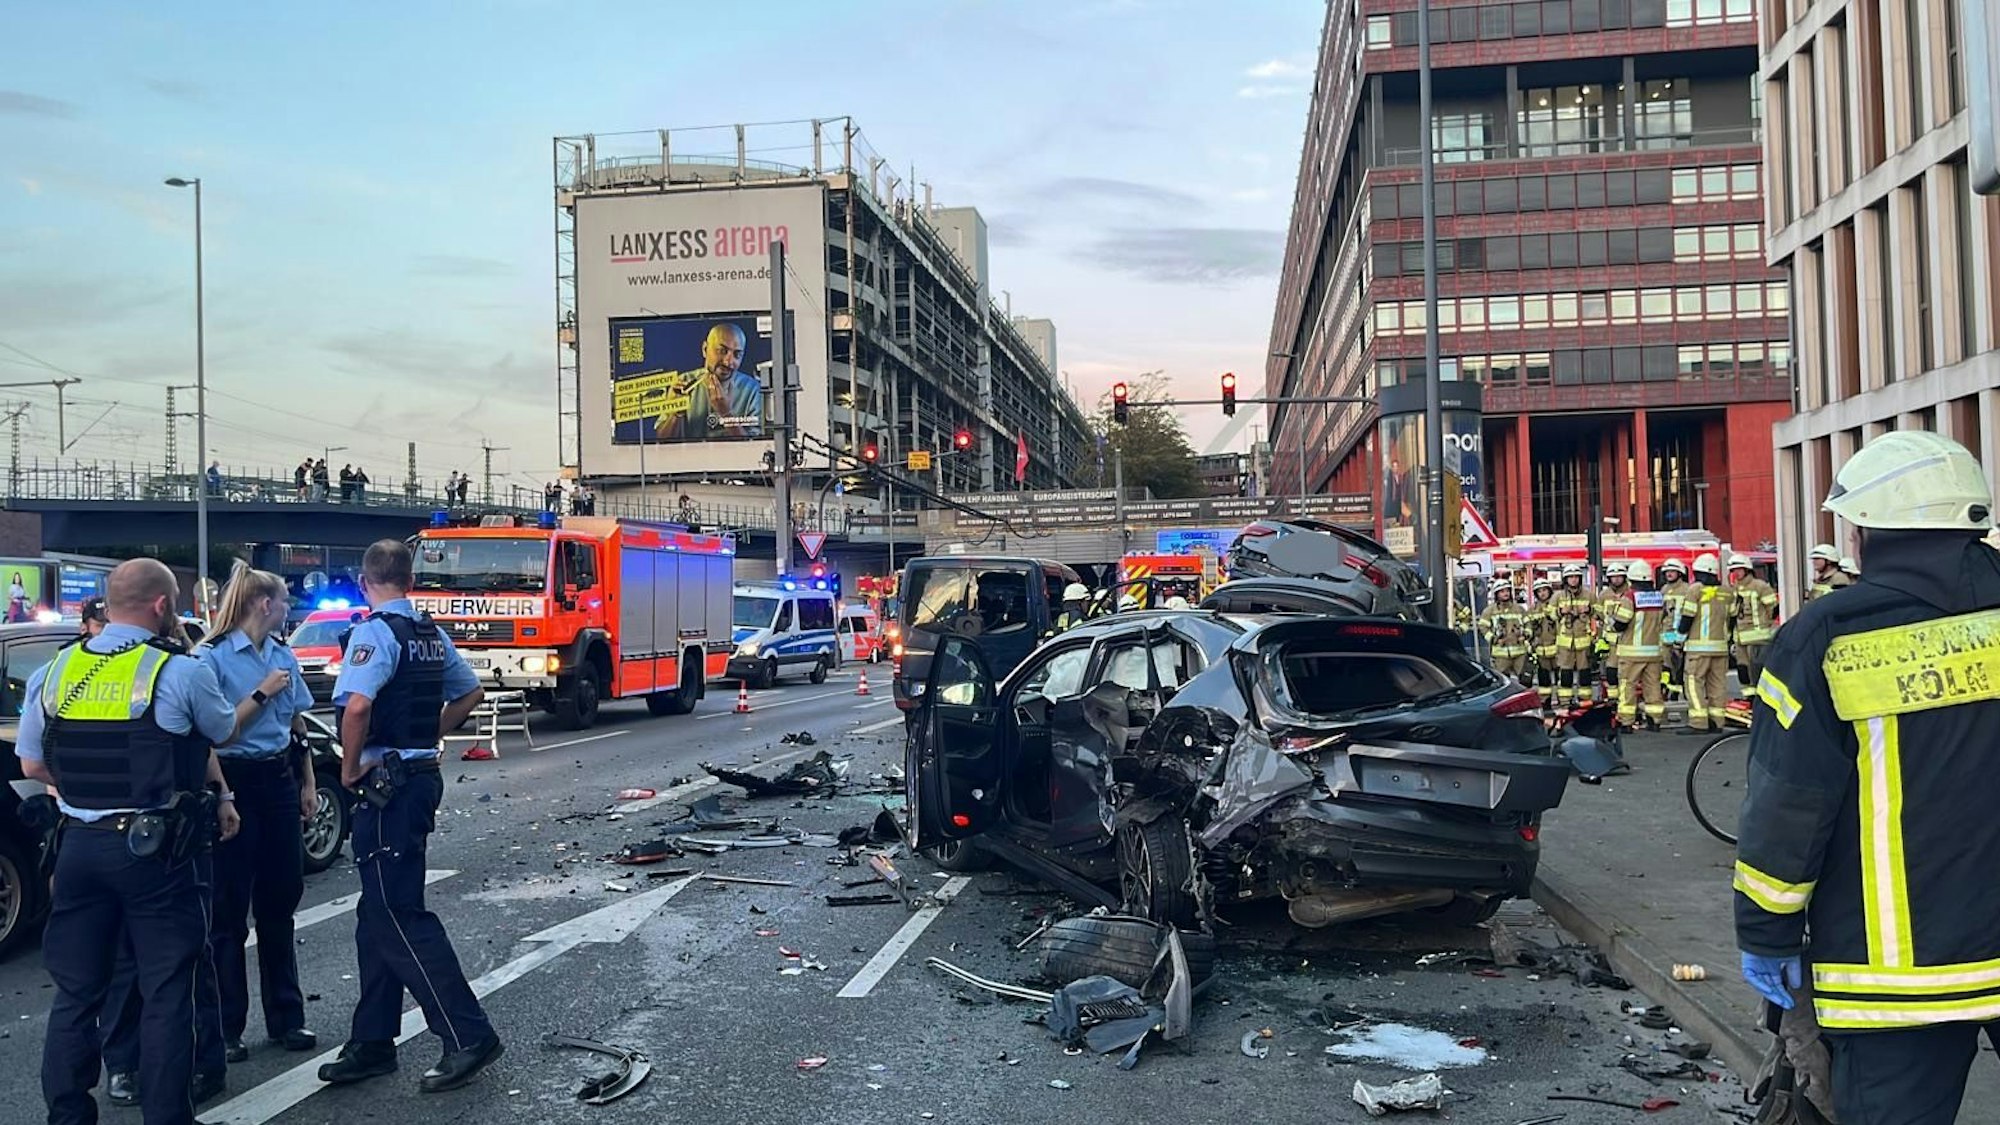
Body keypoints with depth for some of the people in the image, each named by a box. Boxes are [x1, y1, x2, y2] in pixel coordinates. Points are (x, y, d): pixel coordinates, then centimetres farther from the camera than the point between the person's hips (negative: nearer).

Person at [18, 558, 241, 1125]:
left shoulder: (53, 672, 3)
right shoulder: (180, 672, -12)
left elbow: (32, 765, 9)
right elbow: (224, 733, 5)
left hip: (79, 845, 5)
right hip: (158, 849, -5)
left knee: (75, 993, 15)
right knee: (166, 994, 5)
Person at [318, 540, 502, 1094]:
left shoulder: (376, 632, -14)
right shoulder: (432, 635, 11)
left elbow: (357, 705, -29)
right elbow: (470, 693, 25)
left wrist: (349, 767, -14)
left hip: (388, 782, -9)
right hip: (423, 774, 9)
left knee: (398, 916, -4)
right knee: (379, 913, 15)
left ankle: (468, 1036, -3)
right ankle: (373, 1042, 22)